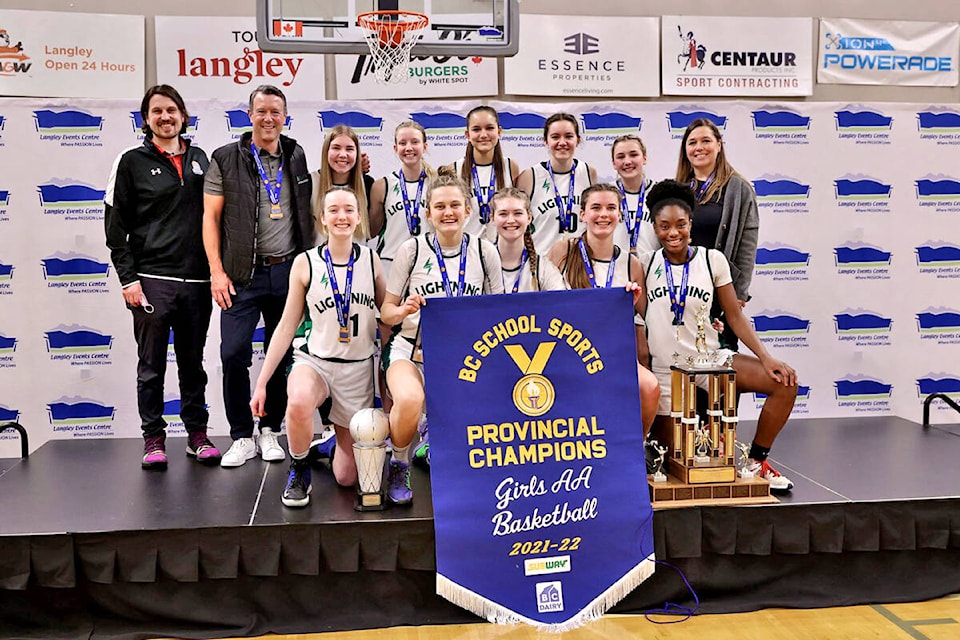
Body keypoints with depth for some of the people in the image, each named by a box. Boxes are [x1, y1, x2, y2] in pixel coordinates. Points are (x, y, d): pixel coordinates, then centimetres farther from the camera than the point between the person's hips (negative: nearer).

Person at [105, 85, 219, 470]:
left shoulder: (200, 160, 13)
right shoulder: (132, 162, 2)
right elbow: (115, 226, -1)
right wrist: (128, 278, -8)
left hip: (197, 279, 3)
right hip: (152, 279, -3)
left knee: (193, 363, 10)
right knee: (151, 366, 4)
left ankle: (197, 433, 19)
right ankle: (153, 438, 14)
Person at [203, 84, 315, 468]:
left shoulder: (296, 158, 10)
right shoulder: (227, 159, 1)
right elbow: (211, 217, 0)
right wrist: (217, 271, -7)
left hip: (289, 271, 3)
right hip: (243, 274, -2)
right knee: (233, 353, -8)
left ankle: (270, 431, 22)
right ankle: (242, 438, 7)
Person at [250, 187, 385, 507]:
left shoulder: (370, 259, -1)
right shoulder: (305, 263, -4)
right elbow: (287, 326, 0)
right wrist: (261, 382, -2)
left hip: (359, 368, 1)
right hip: (315, 361, -1)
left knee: (346, 477, 3)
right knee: (298, 403, -40)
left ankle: (340, 435, 40)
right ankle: (299, 472, -9)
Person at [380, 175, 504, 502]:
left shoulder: (485, 251, 5)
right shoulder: (413, 248, 0)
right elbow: (386, 311, 4)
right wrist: (403, 310, -18)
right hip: (412, 349, -2)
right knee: (409, 400, -35)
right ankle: (399, 465, -1)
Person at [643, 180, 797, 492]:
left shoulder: (713, 259, -2)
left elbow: (735, 316, 0)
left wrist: (766, 358, -10)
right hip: (665, 369, -1)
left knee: (786, 381, -18)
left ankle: (756, 462, 0)